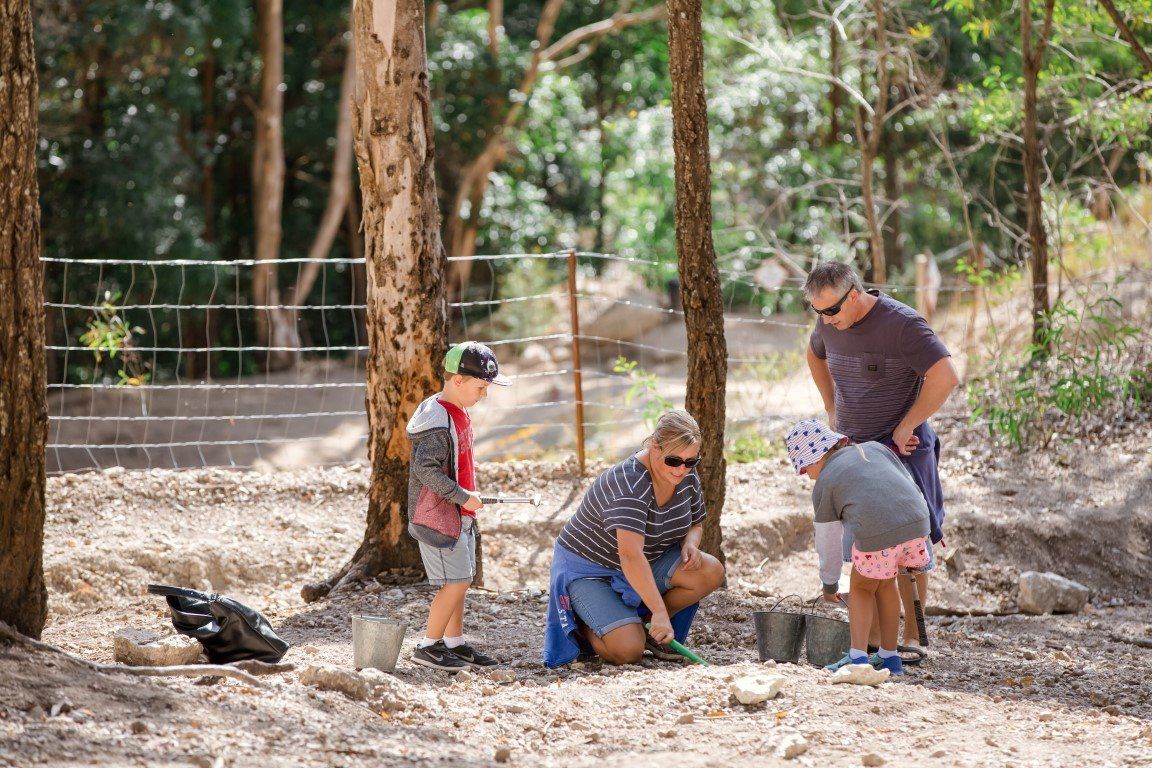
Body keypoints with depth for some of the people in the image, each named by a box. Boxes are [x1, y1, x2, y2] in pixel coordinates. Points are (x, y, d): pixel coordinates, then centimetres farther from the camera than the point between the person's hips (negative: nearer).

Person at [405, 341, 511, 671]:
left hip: (459, 514, 10)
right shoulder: (438, 421, -20)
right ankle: (429, 646, -1)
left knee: (460, 580, 13)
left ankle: (455, 642, 23)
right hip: (437, 514, -10)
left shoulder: (458, 413, 11)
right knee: (457, 581, -9)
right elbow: (425, 468, -27)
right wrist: (462, 496, -24)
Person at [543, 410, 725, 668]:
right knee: (628, 651, -26)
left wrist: (690, 542, -14)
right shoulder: (628, 483, -33)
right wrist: (659, 611, -50)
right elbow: (630, 555, -44)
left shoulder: (687, 477, -7)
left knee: (711, 572, -17)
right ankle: (580, 627, 5)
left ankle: (642, 623, 1)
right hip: (587, 569, -8)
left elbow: (696, 524, 12)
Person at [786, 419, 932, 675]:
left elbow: (828, 544, 21)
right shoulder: (875, 448, 26)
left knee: (862, 588, 22)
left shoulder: (823, 485, 15)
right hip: (916, 524, 4)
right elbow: (912, 488, 24)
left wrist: (829, 584, 37)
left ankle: (857, 656, 8)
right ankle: (889, 656, 30)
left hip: (876, 537, -4)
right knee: (885, 582, 28)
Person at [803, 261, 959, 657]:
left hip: (901, 447, -6)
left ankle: (912, 636, 1)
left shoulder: (902, 324, -18)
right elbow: (815, 356, 28)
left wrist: (905, 427, -18)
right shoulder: (829, 324, 3)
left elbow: (946, 377, -24)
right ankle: (872, 636, 11)